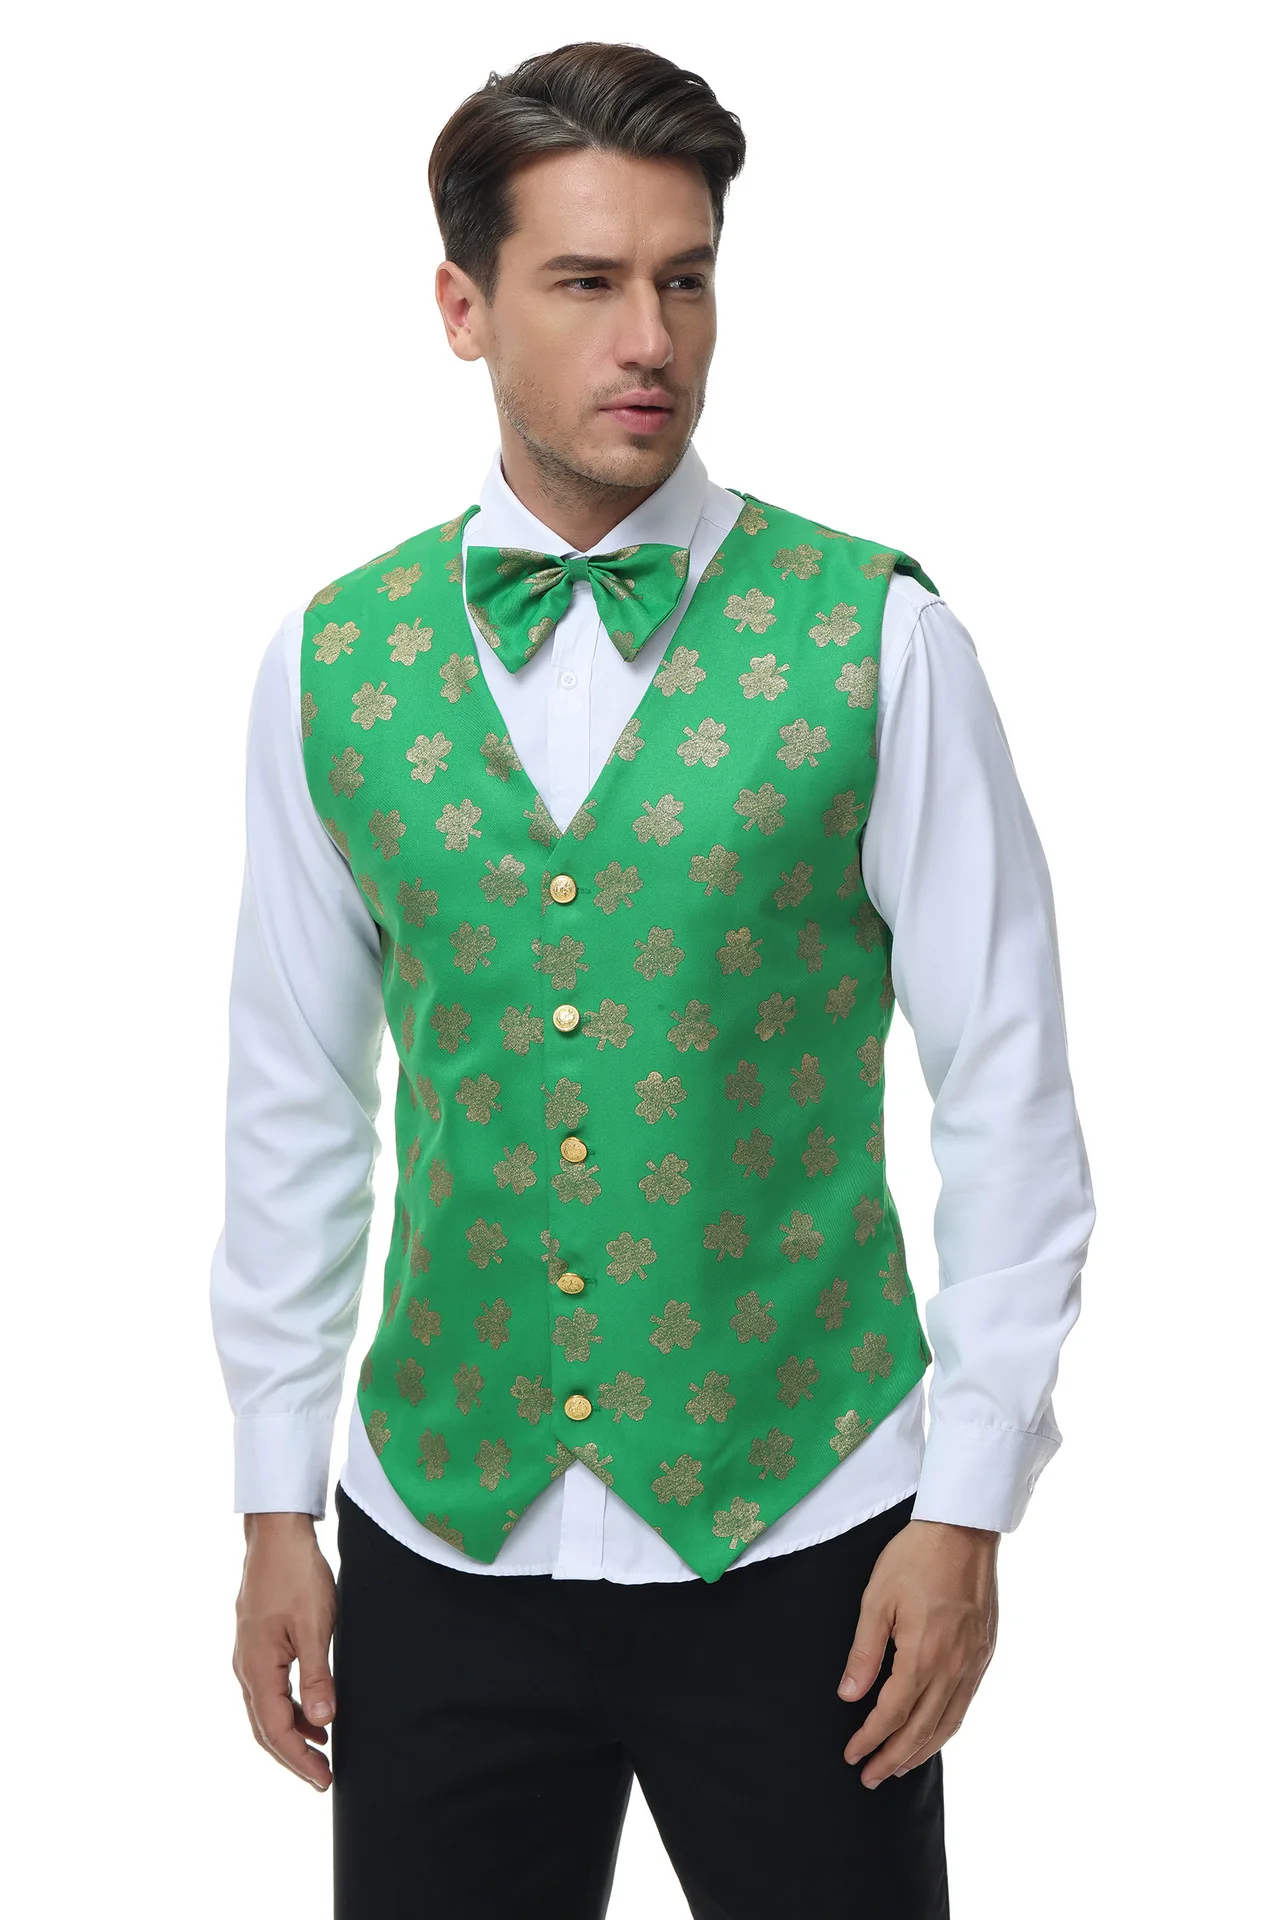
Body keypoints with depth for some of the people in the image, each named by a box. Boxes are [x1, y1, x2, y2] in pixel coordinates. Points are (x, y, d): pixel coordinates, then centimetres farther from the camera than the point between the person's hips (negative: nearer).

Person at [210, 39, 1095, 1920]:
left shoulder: (872, 635, -6)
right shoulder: (331, 664, 2)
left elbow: (1007, 1095, -4)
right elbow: (295, 1107, 7)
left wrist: (968, 1510, -6)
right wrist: (275, 1510, 8)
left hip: (794, 1534, -2)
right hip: (444, 1533, 2)